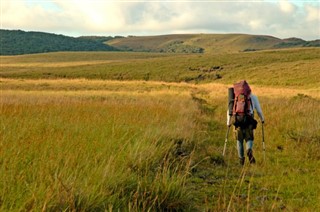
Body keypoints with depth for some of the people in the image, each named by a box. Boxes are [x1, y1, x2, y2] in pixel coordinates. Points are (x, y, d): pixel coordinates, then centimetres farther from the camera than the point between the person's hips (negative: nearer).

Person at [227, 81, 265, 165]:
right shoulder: (253, 97, 12)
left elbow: (229, 110, 10)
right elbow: (259, 110, 16)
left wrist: (228, 122, 19)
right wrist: (262, 119, 33)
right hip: (249, 121, -1)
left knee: (239, 140, 17)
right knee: (249, 139, 8)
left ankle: (241, 159, 17)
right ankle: (249, 151, -24)